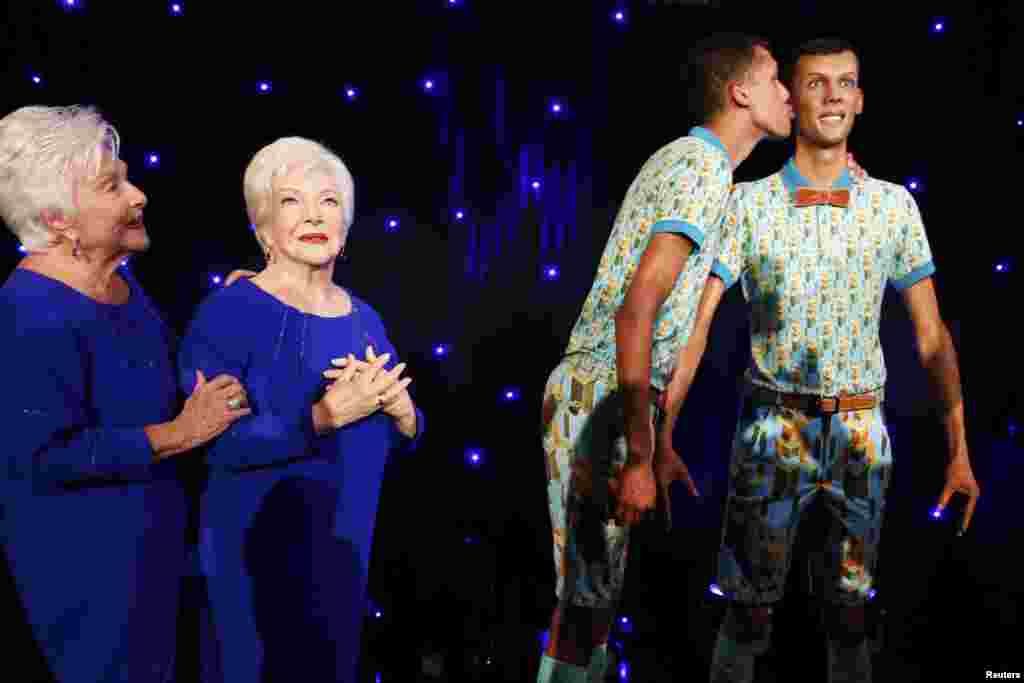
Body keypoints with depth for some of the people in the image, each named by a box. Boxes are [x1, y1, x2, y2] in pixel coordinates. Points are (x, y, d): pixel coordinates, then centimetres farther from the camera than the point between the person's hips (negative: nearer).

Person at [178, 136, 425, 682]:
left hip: (345, 545, 6)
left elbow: (409, 432, 10)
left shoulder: (362, 318, 6)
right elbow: (212, 441, -22)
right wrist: (320, 419, -31)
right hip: (259, 552, -6)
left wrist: (397, 408, -13)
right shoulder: (228, 312, -13)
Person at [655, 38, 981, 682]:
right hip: (771, 429, -2)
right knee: (749, 610, 3)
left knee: (850, 612, 11)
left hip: (861, 435, 2)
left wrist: (959, 450, -1)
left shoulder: (894, 205, 3)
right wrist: (661, 436, -18)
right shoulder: (749, 204, -2)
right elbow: (696, 323, -9)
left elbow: (932, 333, 5)